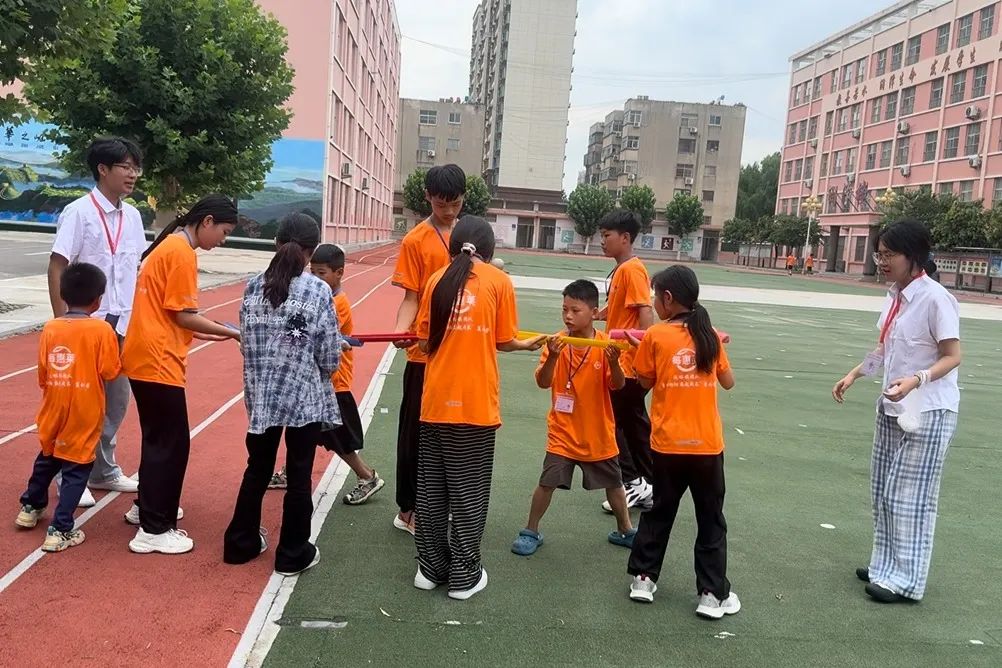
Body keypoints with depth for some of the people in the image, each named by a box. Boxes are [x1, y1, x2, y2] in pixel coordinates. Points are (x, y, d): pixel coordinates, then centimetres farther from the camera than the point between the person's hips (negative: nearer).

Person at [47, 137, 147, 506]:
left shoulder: (132, 216, 7)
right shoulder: (78, 212, -11)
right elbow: (56, 268, -11)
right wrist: (62, 322, -14)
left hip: (122, 325, 6)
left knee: (116, 400, 14)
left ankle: (104, 470, 28)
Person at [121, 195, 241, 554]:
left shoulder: (169, 245, 15)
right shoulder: (182, 252, -14)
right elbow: (183, 315, -16)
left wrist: (207, 334, 13)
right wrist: (234, 333, -10)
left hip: (146, 357, 10)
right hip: (157, 361, -10)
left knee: (158, 437, 21)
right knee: (171, 442, -3)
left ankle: (147, 505, 35)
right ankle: (153, 530, 3)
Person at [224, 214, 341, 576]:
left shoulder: (254, 286, 0)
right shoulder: (319, 290, -11)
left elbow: (247, 344, 5)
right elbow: (330, 358, -9)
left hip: (261, 395, 4)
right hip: (305, 397, -4)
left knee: (257, 469, 19)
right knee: (299, 476, 8)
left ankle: (241, 543, 30)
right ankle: (293, 554, 20)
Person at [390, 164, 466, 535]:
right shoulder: (415, 241, -8)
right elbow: (411, 298, -9)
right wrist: (401, 331, -25)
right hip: (425, 352, -5)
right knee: (417, 431, 6)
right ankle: (409, 510, 18)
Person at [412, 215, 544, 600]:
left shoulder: (437, 279, 6)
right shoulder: (498, 280, -2)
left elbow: (424, 341, 6)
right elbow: (504, 341, -1)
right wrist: (528, 345, 19)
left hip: (436, 401, 3)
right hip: (476, 403, -3)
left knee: (431, 487, 14)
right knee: (469, 491, 7)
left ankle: (431, 568, 24)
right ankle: (463, 576, 16)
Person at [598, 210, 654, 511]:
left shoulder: (632, 269, -16)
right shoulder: (620, 269, 13)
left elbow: (645, 312, -22)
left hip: (628, 363, -10)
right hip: (622, 361, 10)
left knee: (612, 421, -1)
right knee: (634, 421, 14)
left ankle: (633, 483, 9)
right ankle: (645, 485, 23)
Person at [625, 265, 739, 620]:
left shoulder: (655, 336, -7)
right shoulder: (710, 336, 0)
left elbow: (646, 382, 1)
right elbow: (728, 382, 10)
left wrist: (640, 349, 10)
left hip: (668, 444, -1)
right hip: (707, 444, 1)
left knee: (659, 512, 17)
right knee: (711, 520, 11)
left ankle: (643, 577, 23)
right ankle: (713, 593, 15)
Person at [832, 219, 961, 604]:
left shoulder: (935, 299, -18)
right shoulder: (895, 296, 6)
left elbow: (952, 357, -18)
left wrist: (917, 380, -32)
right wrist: (854, 375, 13)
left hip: (927, 412, -8)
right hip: (892, 407, 9)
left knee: (910, 494, -3)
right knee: (884, 490, 14)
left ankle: (906, 580, 9)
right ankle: (887, 565, 27)